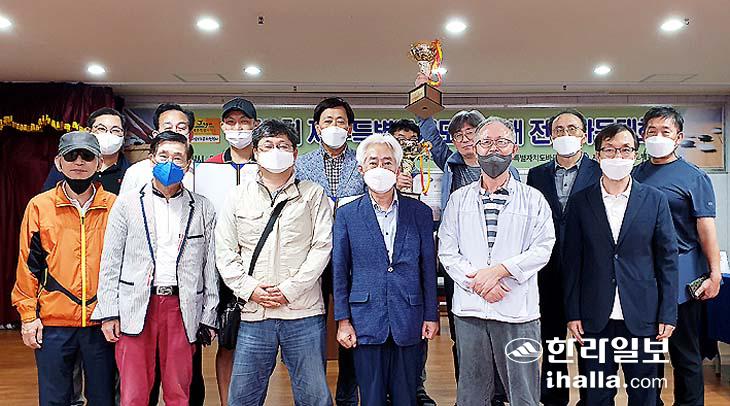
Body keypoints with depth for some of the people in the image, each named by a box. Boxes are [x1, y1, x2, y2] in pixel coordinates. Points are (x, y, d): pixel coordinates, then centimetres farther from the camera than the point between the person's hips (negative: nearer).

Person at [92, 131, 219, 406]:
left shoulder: (203, 209, 7)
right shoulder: (127, 203, 7)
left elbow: (210, 267, 6)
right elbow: (111, 262, 5)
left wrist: (209, 318, 4)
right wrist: (108, 313, 0)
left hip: (182, 308, 1)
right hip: (135, 308, 0)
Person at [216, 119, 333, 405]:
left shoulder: (313, 194, 4)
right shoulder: (238, 197, 11)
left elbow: (322, 246, -3)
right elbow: (225, 252, 7)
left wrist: (290, 289, -11)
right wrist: (250, 289, -7)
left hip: (303, 311, -2)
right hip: (253, 312, 2)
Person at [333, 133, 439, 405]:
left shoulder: (420, 212, 3)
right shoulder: (347, 214, 1)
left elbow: (428, 268, 6)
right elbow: (340, 271, 3)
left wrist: (431, 316, 3)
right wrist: (343, 320, -1)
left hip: (409, 321, 1)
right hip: (366, 321, 0)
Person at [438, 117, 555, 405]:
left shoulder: (533, 199, 5)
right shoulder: (458, 199, 9)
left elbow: (543, 248, -4)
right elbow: (447, 251, 3)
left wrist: (499, 270, -15)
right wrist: (476, 282, -11)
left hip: (518, 309, -1)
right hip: (469, 309, 2)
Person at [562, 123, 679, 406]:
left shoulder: (655, 200, 2)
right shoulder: (580, 202, 1)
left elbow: (667, 260, 3)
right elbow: (572, 262, 1)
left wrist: (667, 314, -1)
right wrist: (572, 314, -2)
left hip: (642, 317, 0)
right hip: (595, 319, 0)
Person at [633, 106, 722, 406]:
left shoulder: (694, 177, -2)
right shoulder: (635, 174, 8)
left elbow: (706, 226, -7)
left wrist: (715, 273, -14)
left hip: (681, 278, -4)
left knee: (685, 353, 8)